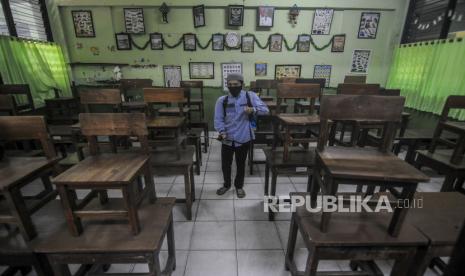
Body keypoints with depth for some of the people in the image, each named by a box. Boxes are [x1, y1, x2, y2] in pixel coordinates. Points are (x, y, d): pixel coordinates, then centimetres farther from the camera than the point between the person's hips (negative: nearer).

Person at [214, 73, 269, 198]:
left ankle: (239, 186, 38)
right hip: (227, 138, 2)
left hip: (243, 138, -1)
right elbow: (218, 119, -4)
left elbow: (265, 109, -10)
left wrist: (253, 109, -30)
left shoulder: (250, 96, -4)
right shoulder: (222, 100, -2)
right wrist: (222, 132, -21)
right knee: (225, 164, 15)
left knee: (241, 164, 15)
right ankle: (226, 184, 40)